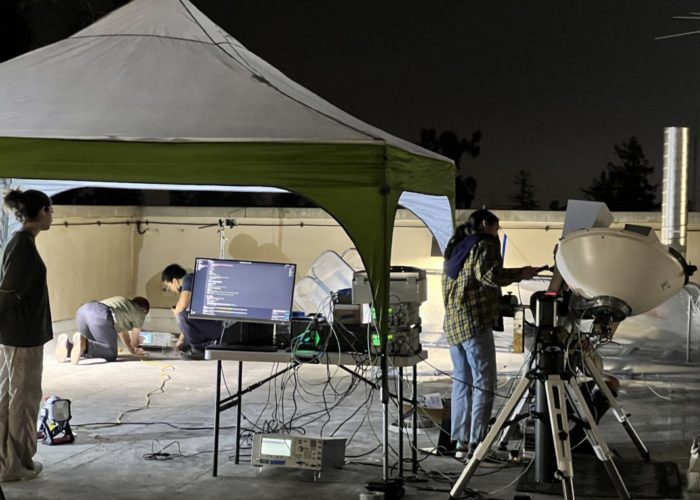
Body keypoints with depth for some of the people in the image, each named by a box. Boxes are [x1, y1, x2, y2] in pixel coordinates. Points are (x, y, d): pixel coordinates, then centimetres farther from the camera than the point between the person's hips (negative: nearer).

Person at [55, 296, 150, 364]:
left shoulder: (122, 302, 41)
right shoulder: (140, 313, 23)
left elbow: (122, 330, 50)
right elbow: (134, 341, 33)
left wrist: (131, 350, 59)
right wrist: (135, 350, 54)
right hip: (100, 316, -8)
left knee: (95, 346, 21)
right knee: (111, 354, -5)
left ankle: (69, 344, -8)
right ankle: (83, 343, -31)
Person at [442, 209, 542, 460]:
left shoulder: (455, 249, 22)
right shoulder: (484, 244, -4)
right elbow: (489, 275, -19)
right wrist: (520, 273, -9)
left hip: (452, 322, 9)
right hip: (475, 323, -9)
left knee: (461, 382, 10)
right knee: (484, 384, -7)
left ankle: (461, 442, 10)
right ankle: (476, 444, -12)